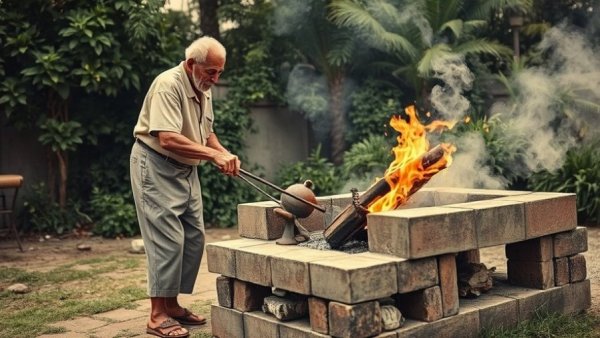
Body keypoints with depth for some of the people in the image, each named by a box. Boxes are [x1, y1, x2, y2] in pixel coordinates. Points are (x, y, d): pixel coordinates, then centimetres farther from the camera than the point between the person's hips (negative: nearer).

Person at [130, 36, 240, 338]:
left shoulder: (203, 90, 8)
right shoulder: (168, 85, -21)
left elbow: (206, 132, 18)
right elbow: (168, 139, -30)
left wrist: (225, 154, -1)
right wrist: (214, 155, -30)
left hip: (185, 169, 9)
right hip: (155, 166, -9)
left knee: (194, 237, 8)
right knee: (167, 239, -11)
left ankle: (172, 304, 19)